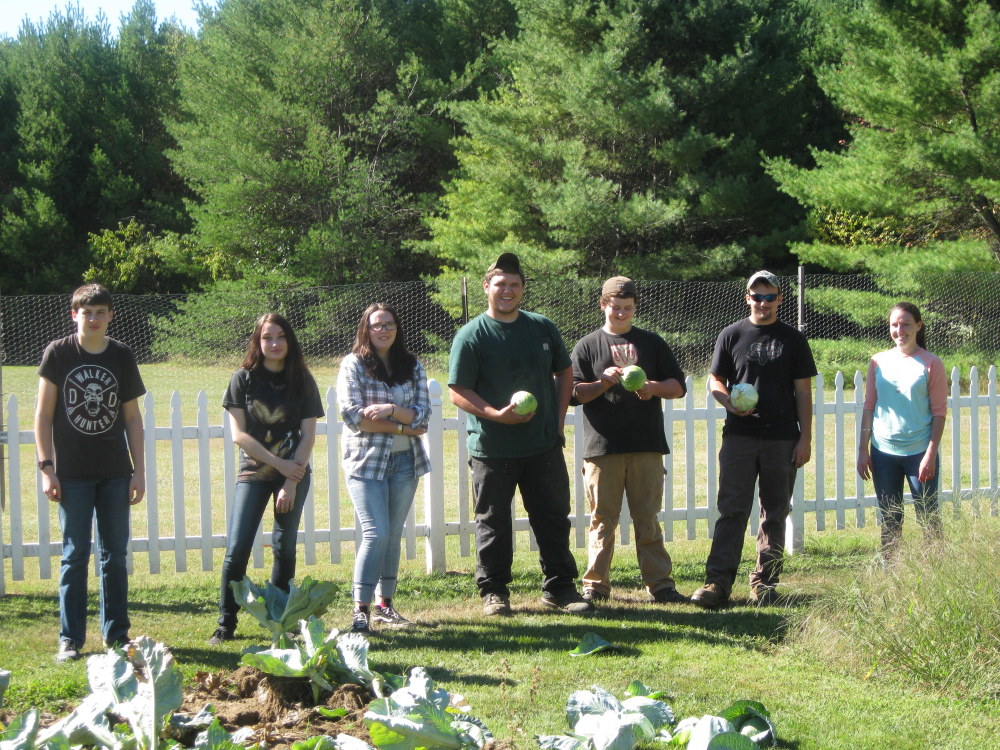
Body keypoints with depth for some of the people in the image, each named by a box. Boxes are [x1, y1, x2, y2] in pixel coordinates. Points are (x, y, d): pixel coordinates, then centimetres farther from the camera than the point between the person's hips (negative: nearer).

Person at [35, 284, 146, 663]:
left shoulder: (122, 356, 4)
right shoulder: (57, 353, -3)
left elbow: (132, 417, 9)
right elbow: (43, 414, -1)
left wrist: (139, 470, 5)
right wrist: (47, 467, -6)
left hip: (115, 474, 2)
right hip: (72, 474, -2)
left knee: (115, 555, 6)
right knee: (75, 555, 0)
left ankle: (117, 634, 16)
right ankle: (70, 639, 8)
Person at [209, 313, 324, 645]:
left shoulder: (302, 381, 1)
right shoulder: (244, 378, -2)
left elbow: (308, 435, -2)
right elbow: (239, 434, -6)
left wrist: (292, 482, -10)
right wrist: (279, 464, -11)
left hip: (295, 472, 1)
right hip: (254, 472, -1)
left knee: (284, 548, 4)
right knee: (237, 549, -8)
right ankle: (226, 624, 0)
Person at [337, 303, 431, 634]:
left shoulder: (412, 367, 10)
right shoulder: (353, 365, -1)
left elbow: (423, 415, 1)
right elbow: (353, 416, -11)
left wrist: (390, 410, -17)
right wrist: (404, 426, -11)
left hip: (405, 461, 4)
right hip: (367, 459, -4)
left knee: (394, 534, 7)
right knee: (376, 533, -13)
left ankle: (385, 604, 17)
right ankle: (361, 610, -12)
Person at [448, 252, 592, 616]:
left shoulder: (543, 327, 10)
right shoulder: (472, 335, -4)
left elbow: (564, 372, 20)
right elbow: (458, 391, -8)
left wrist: (558, 419, 9)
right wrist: (496, 414, -21)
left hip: (544, 446, 4)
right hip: (491, 447, -3)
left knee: (553, 518, 7)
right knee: (493, 522, 4)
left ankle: (559, 587, 17)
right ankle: (494, 591, 15)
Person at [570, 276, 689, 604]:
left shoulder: (652, 343, 15)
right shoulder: (587, 346, 9)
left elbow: (679, 385, 13)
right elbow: (573, 392, 4)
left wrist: (655, 388, -7)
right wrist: (603, 383, -13)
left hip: (646, 447, 1)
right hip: (602, 447, -1)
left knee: (648, 518, 2)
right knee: (603, 518, 2)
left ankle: (660, 583, 5)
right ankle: (595, 584, 8)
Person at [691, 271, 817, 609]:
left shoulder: (793, 340, 8)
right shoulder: (731, 335, 7)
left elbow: (803, 391, 7)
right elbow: (715, 380, 10)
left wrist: (805, 438, 0)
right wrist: (730, 402, -12)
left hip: (782, 439, 1)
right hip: (739, 436, -1)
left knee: (775, 513, 5)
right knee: (732, 510, -5)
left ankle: (764, 581, 13)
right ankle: (718, 581, -7)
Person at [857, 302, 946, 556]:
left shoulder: (931, 364, -4)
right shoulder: (878, 362, 6)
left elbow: (939, 412, -5)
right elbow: (869, 407, 9)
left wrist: (931, 453, -11)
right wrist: (863, 449, 5)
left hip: (919, 452, -3)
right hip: (883, 452, 3)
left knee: (928, 518, -1)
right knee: (889, 520, 9)